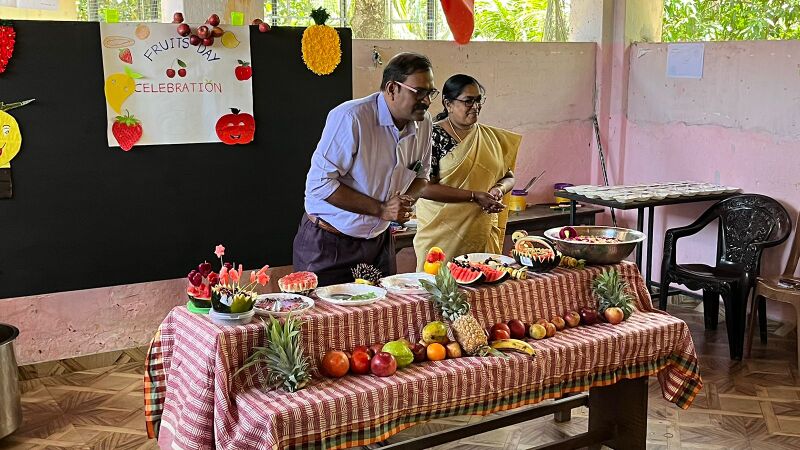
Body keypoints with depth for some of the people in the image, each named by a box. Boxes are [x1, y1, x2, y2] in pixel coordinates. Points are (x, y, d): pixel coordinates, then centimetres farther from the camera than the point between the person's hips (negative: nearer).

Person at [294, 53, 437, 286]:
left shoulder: (424, 122, -1)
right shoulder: (351, 118, -23)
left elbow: (421, 175, 14)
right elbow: (319, 183, -24)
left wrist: (408, 199, -9)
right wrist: (381, 209, -23)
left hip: (379, 240, 6)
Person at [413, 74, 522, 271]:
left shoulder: (490, 136, 10)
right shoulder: (433, 137, -7)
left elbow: (508, 177, 17)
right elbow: (425, 188, -14)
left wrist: (499, 189, -7)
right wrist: (475, 196, -17)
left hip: (483, 232, 5)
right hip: (441, 234, -5)